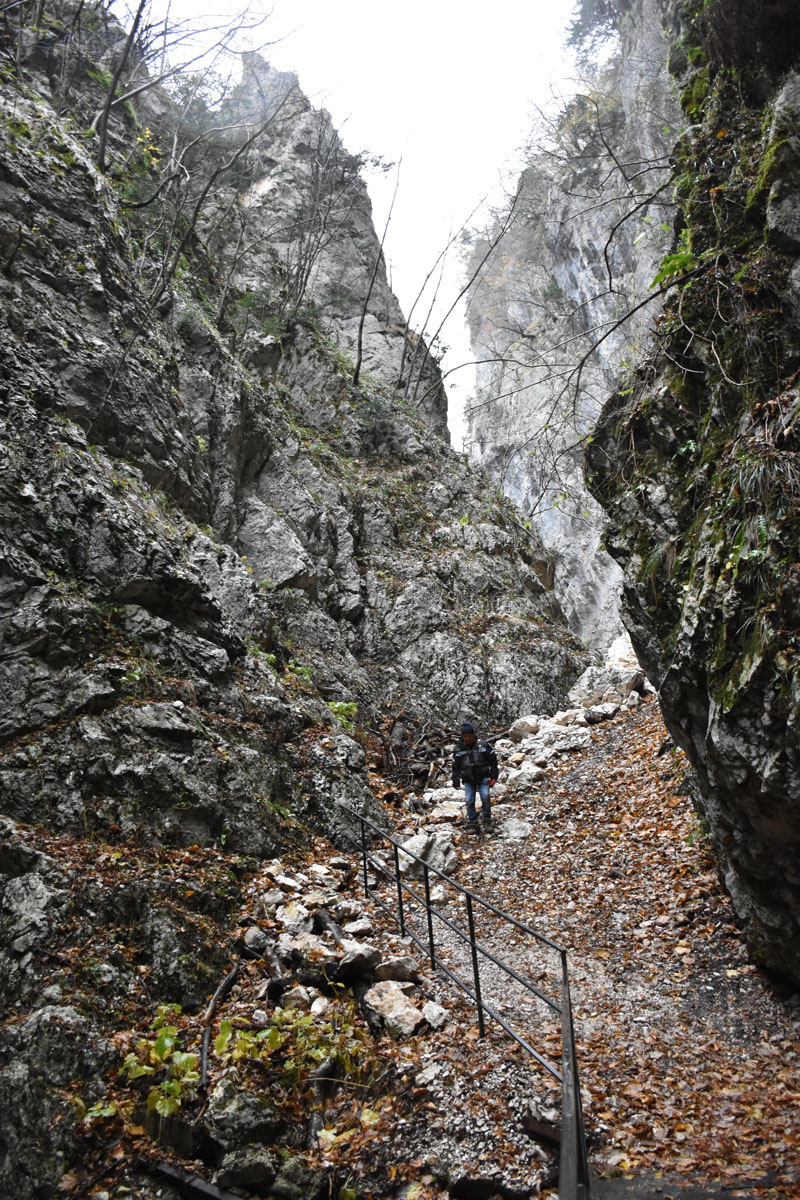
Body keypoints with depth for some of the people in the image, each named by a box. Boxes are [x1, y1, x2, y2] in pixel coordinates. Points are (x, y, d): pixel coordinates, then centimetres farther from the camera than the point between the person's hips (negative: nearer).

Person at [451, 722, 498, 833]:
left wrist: (493, 775, 4)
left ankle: (486, 820, 5)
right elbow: (455, 766, 11)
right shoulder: (458, 749, 2)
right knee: (469, 801, -5)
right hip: (468, 779, 1)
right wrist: (456, 780, 6)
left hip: (483, 777, -1)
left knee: (485, 797, -15)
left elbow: (493, 759, 6)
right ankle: (472, 824, 10)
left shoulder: (482, 746, -2)